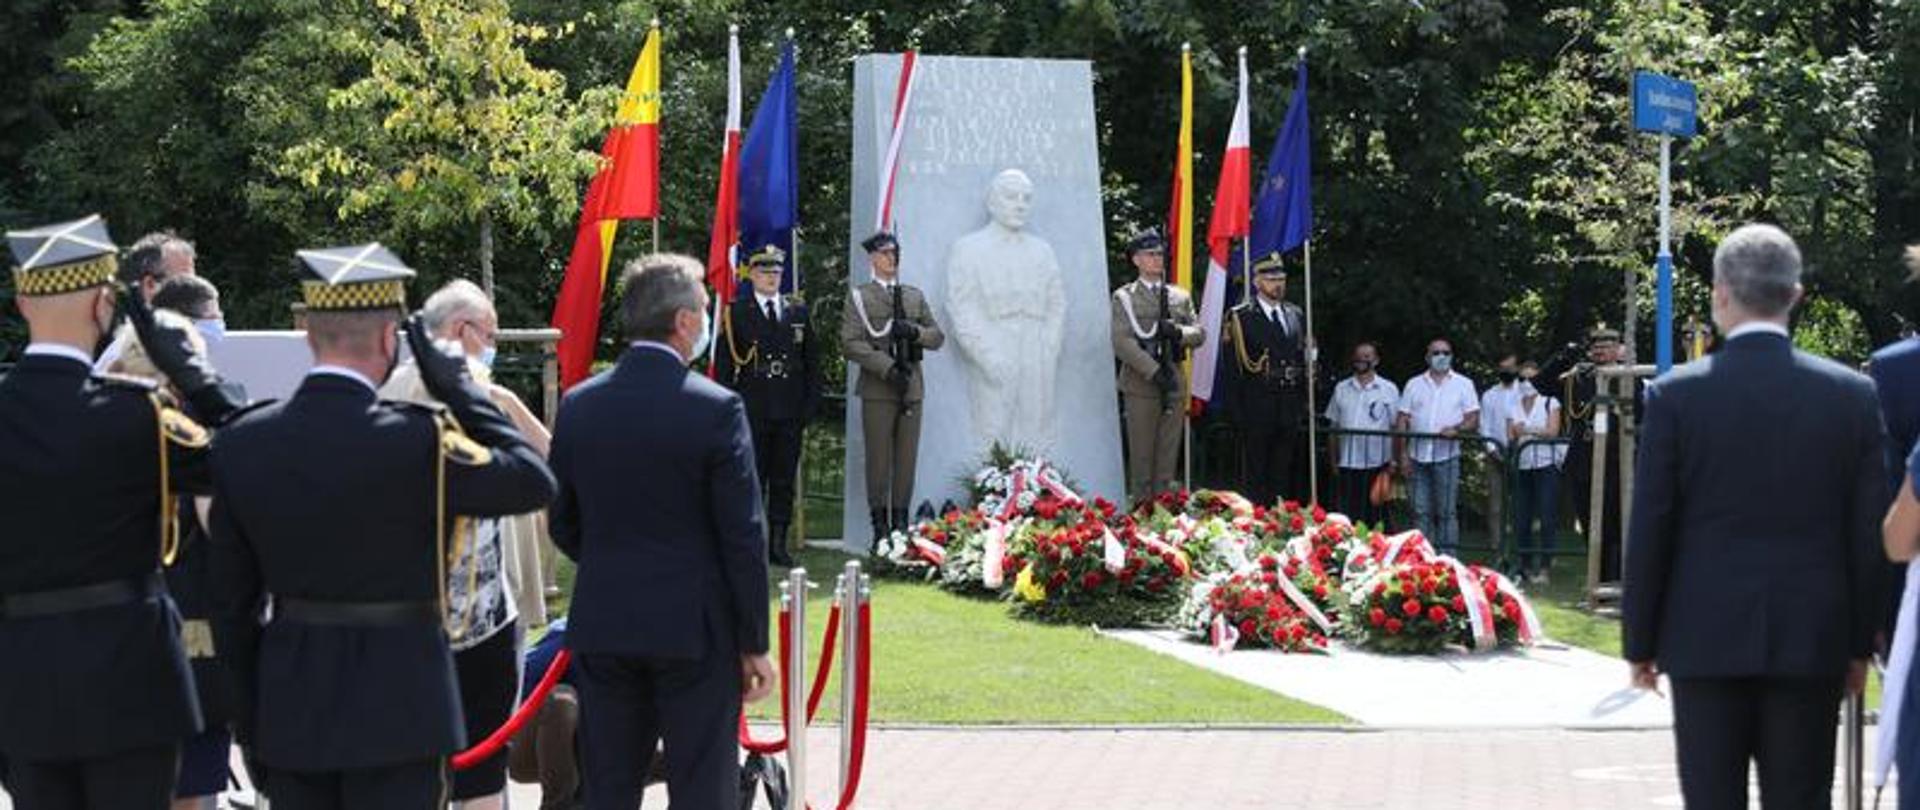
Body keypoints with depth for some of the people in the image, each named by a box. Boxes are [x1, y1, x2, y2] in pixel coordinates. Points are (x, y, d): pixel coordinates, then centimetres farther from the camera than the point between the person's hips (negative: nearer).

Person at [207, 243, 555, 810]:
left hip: (290, 710, 5)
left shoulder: (241, 444, 0)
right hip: (396, 707, -4)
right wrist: (457, 387, -1)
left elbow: (232, 605, 6)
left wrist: (251, 729, 15)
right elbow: (534, 483, -5)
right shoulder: (416, 440, -17)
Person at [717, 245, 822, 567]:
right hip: (752, 413, -3)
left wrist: (810, 406, 4)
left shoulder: (799, 312, 12)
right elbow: (723, 364, 0)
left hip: (790, 412, 3)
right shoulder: (735, 314, 2)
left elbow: (812, 362, 14)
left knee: (784, 480, 6)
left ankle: (778, 543, 12)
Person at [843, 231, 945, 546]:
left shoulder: (915, 296, 18)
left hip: (911, 388, 4)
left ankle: (901, 522, 8)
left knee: (907, 458, 3)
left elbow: (937, 337, 16)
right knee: (879, 458, -4)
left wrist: (915, 332, -6)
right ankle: (880, 525, 0)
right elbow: (851, 343, -7)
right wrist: (888, 367, -16)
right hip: (877, 389, -4)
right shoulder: (860, 297, 4)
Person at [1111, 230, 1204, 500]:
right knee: (1141, 456, -4)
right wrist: (1155, 372, -16)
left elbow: (1199, 334, 12)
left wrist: (1179, 332, -11)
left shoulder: (1180, 297, 17)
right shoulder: (1124, 297, 3)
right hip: (1140, 385, -4)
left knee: (1168, 456, 5)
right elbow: (1122, 343, -8)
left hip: (1175, 385, 4)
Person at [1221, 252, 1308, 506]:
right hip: (1256, 411, -5)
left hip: (1290, 411, 5)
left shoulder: (1296, 316, 14)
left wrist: (1303, 404, 8)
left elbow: (1304, 361, 17)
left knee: (1284, 474, 7)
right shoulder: (1240, 318, -2)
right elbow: (1232, 368, -5)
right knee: (1256, 478, -1)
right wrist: (1237, 411, -11)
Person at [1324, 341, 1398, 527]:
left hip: (1377, 463, -2)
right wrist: (1333, 461, 9)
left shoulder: (1389, 390, 4)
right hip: (1348, 463, 2)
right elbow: (1334, 427, 13)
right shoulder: (1341, 389, 11)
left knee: (1375, 517, 2)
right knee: (1348, 516, 2)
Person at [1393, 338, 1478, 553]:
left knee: (1446, 512, -2)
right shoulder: (1414, 385, 13)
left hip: (1447, 457, -2)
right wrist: (1403, 454, -1)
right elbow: (1402, 420, 8)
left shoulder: (1463, 384, 9)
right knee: (1421, 513, 2)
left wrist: (1457, 429, -19)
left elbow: (1474, 419, 2)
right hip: (1417, 457, 2)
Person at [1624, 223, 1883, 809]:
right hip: (1811, 643, 1)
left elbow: (1649, 532, -4)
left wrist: (1640, 643, 5)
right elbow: (1868, 533, 2)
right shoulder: (1853, 395, -1)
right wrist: (1860, 643, 10)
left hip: (1706, 638, -1)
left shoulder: (1676, 395, -6)